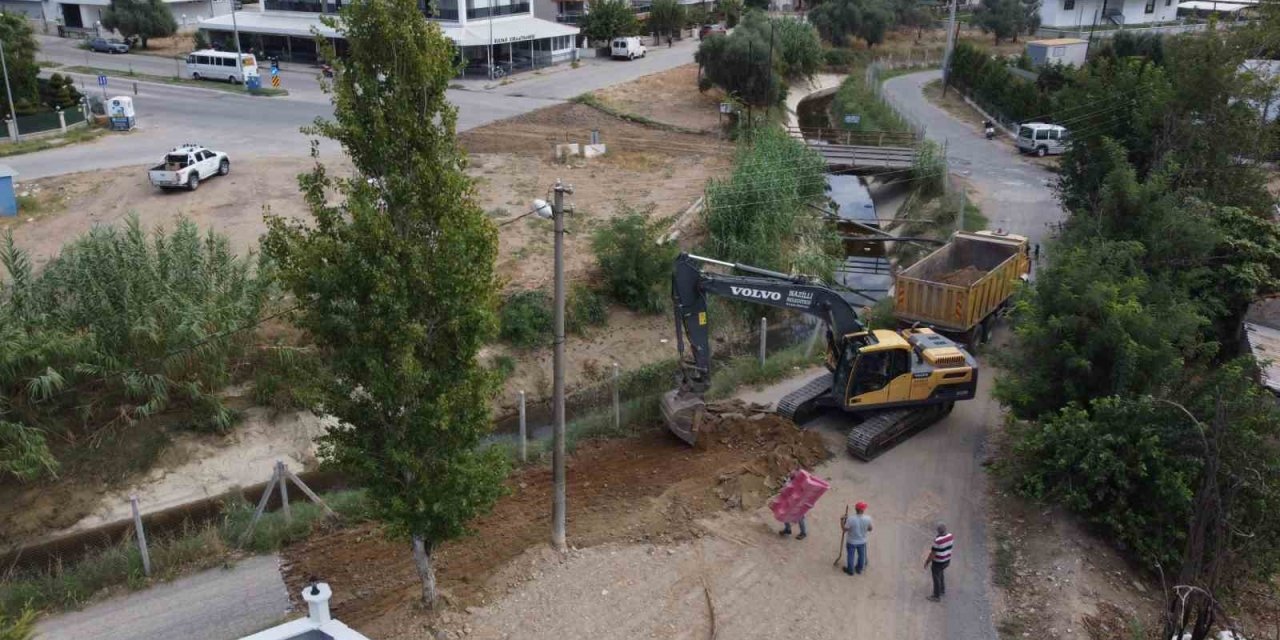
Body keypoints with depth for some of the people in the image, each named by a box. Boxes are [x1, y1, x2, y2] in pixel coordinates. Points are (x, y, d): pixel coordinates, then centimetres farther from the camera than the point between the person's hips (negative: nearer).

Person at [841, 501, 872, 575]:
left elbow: (845, 529, -19)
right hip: (862, 541, 2)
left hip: (851, 542, -2)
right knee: (861, 555, 26)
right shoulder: (867, 519, -23)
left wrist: (842, 522, -6)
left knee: (850, 555, 20)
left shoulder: (850, 519, -30)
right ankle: (859, 569, 46)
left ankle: (850, 570, 38)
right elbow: (870, 529, -5)